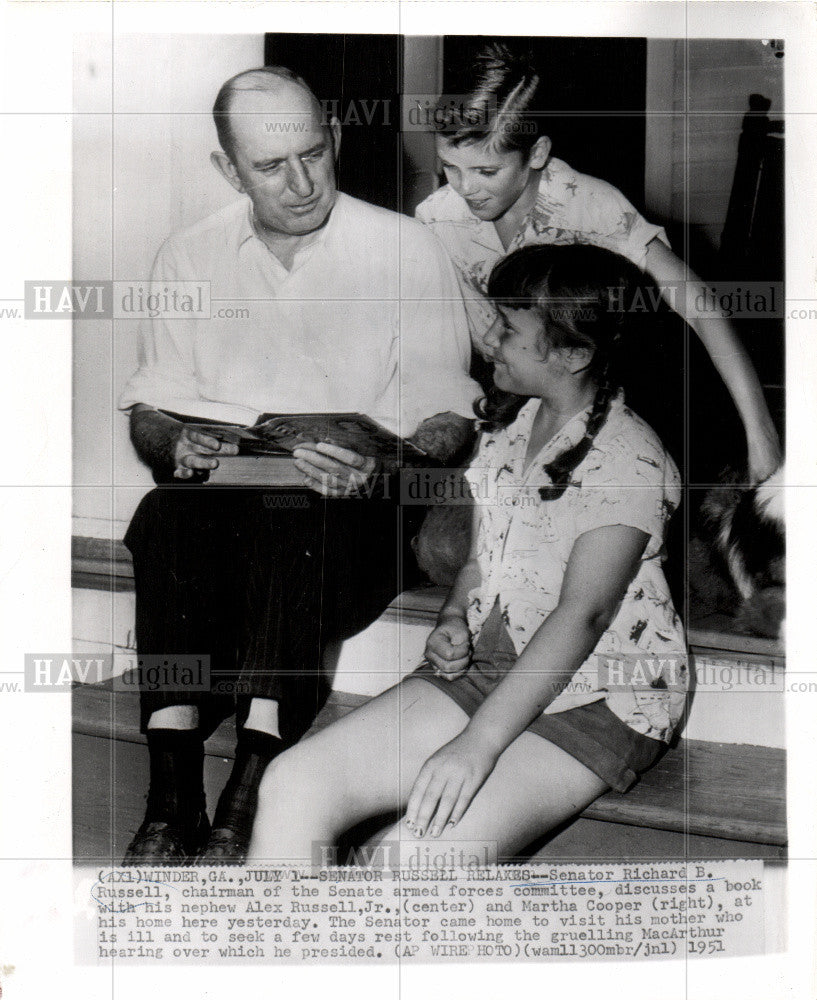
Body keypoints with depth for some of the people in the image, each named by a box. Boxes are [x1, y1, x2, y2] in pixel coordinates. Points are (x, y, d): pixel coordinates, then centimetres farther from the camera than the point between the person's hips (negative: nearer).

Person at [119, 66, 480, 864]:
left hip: (356, 509, -2)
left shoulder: (405, 249, 5)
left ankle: (246, 805, -35)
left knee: (291, 522, -36)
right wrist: (172, 446, -9)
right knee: (166, 520, -31)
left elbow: (447, 414, 0)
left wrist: (383, 475, -21)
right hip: (218, 490, 3)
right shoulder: (189, 258, 14)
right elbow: (150, 406, 16)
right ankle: (171, 797, -31)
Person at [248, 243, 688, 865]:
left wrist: (477, 744, -26)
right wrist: (454, 621, -1)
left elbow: (583, 614, -21)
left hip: (599, 701, -7)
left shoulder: (629, 458, -13)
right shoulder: (507, 423, 11)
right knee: (292, 785, -12)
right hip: (485, 668, 7)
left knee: (414, 852, -29)